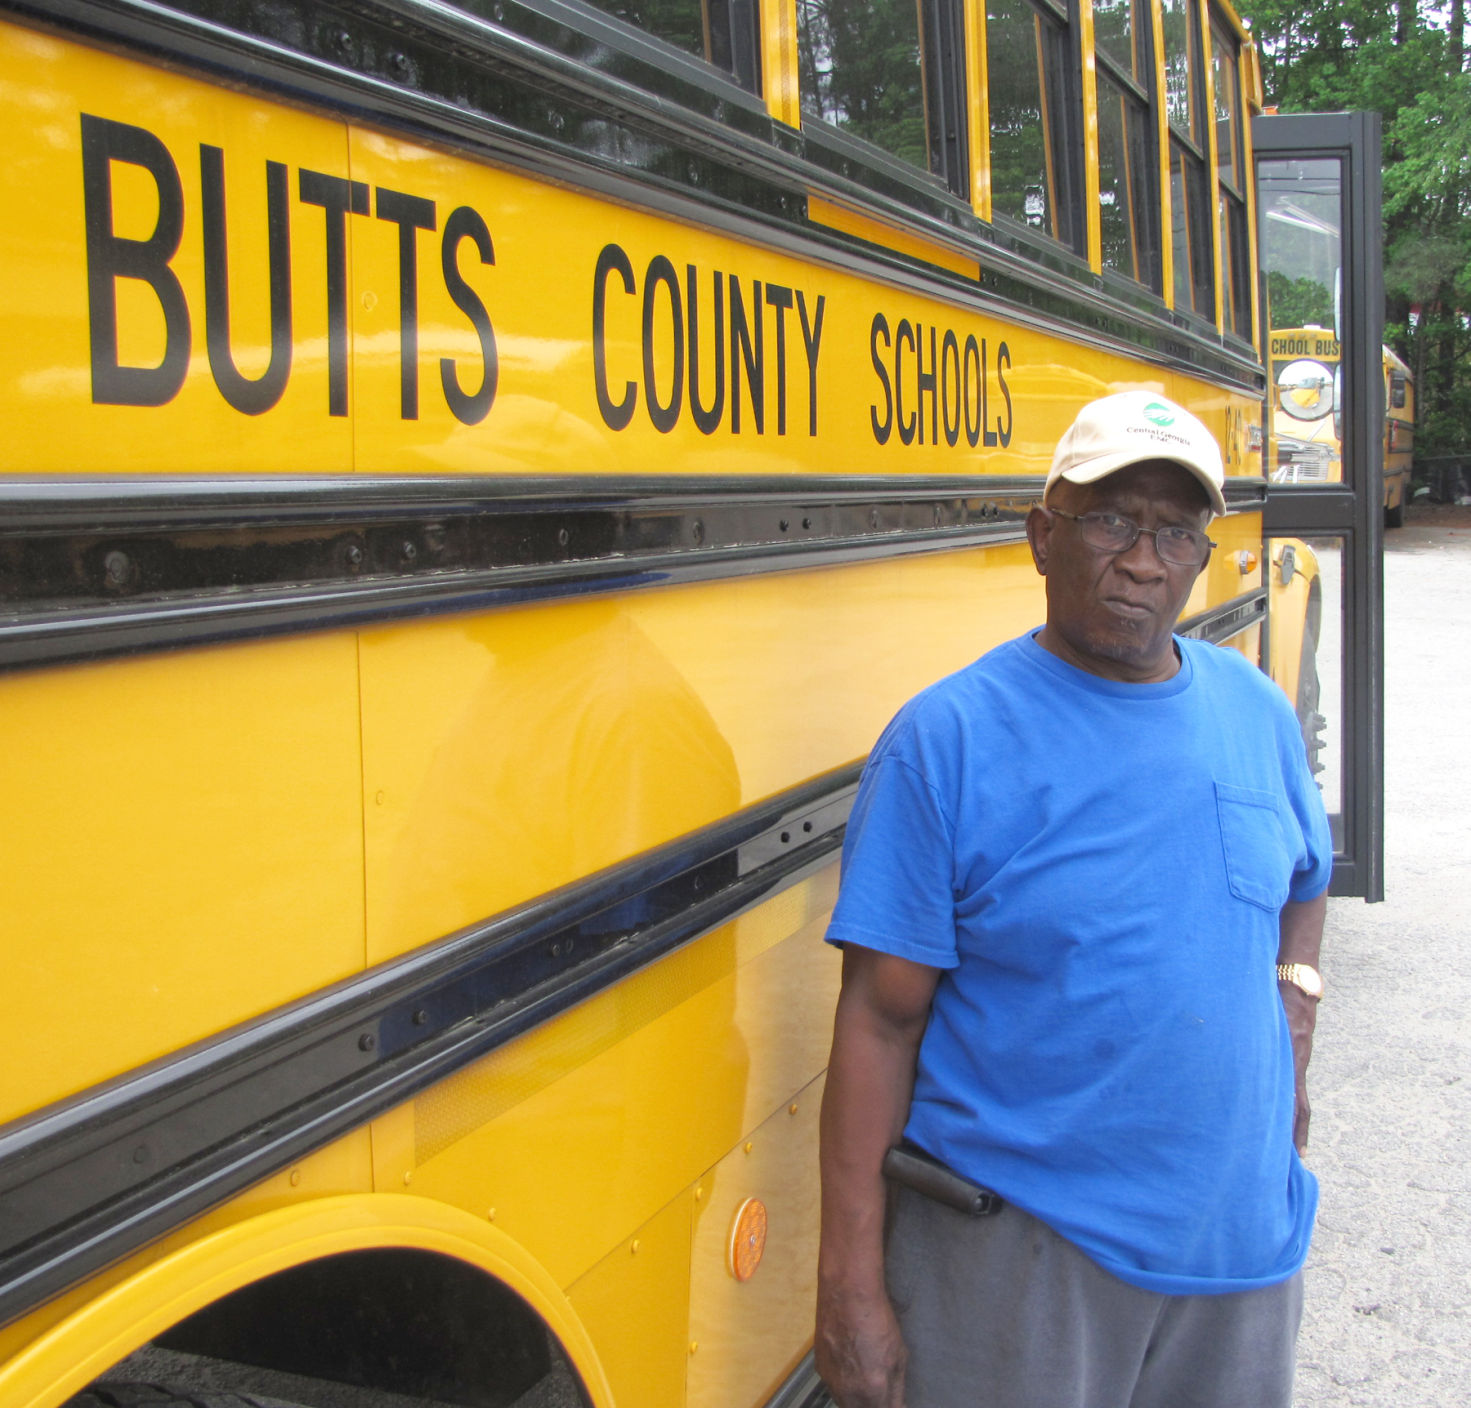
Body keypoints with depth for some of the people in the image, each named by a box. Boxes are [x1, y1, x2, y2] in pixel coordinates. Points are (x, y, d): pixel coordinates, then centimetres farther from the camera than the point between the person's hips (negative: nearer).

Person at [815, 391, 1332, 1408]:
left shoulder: (1258, 713, 4)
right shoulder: (947, 739, -11)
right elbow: (879, 1020, -12)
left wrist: (1288, 1056, 5)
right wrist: (852, 1286, -14)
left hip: (1241, 1242, 5)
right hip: (1012, 1244, -4)